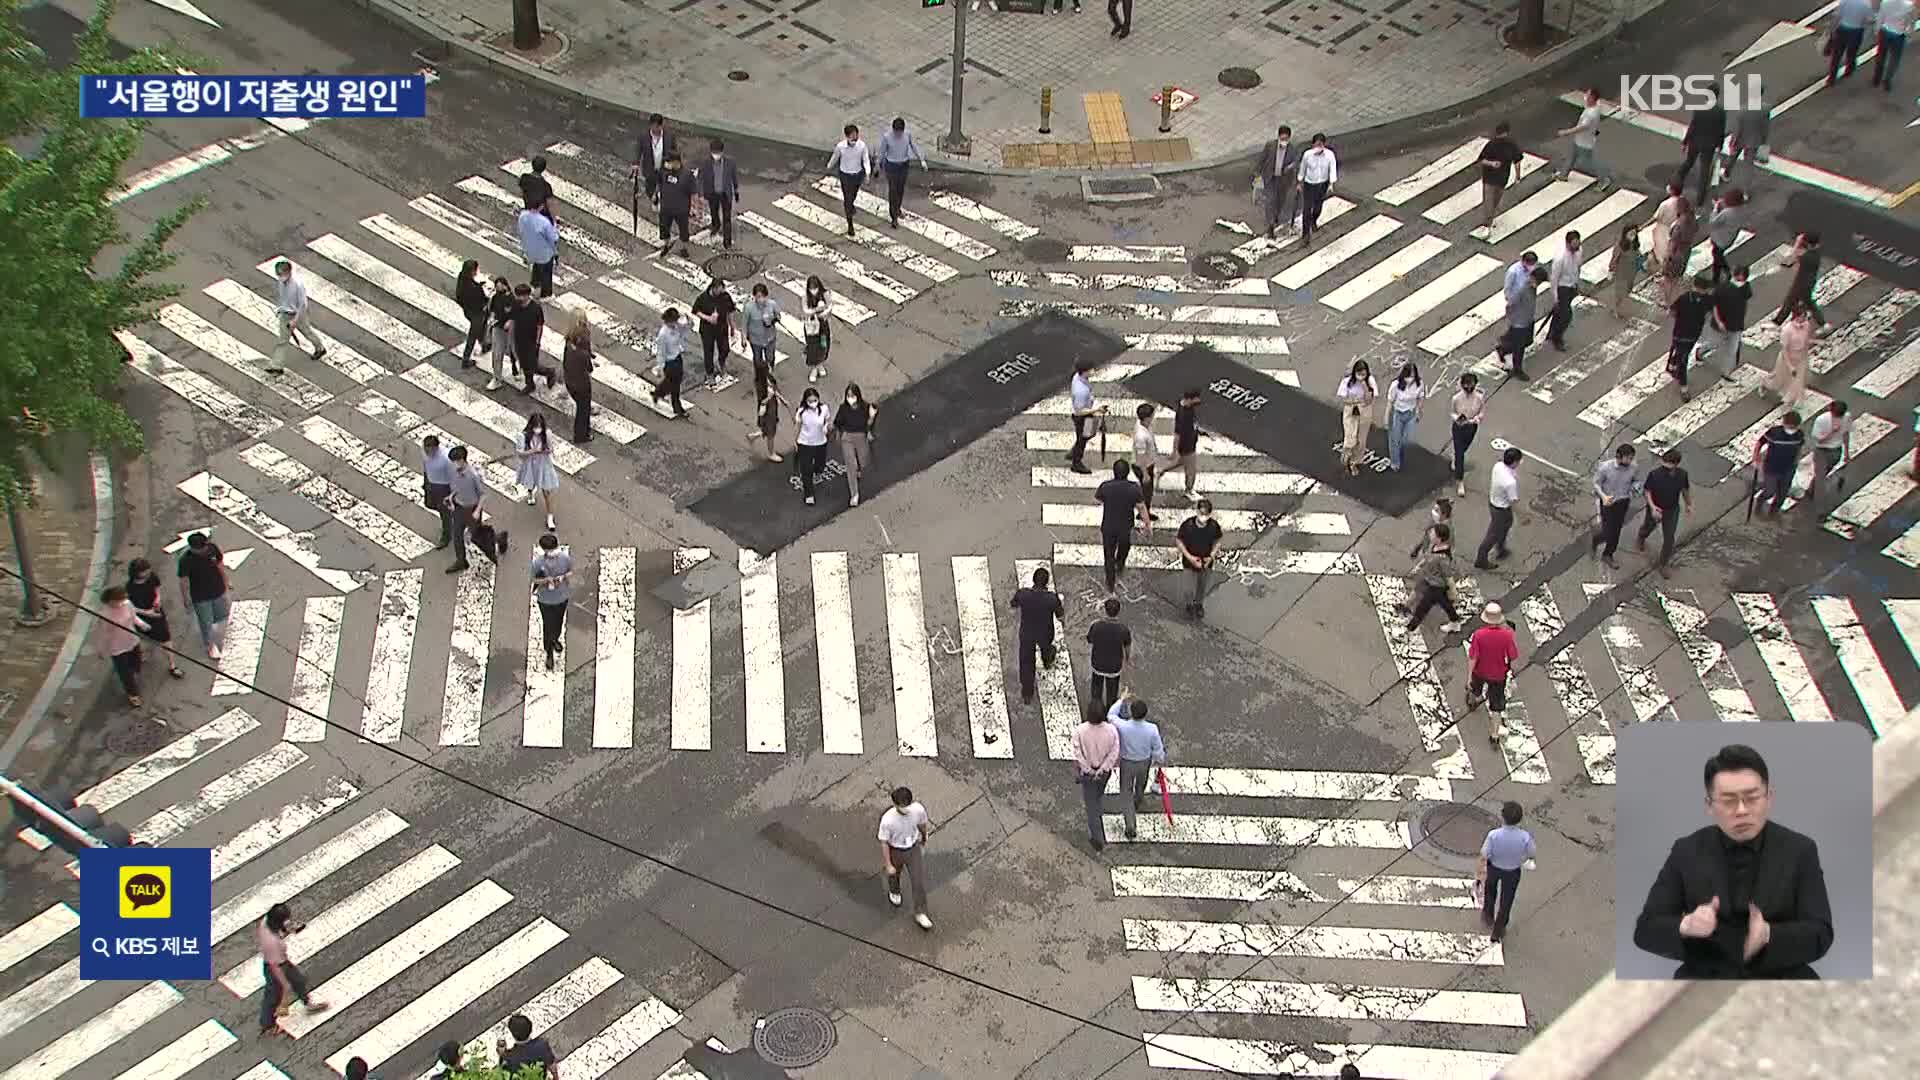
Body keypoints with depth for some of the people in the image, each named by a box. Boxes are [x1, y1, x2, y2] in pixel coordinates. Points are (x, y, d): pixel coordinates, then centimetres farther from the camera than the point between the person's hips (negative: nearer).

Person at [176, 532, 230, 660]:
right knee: (206, 623, 14)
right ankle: (210, 647, 38)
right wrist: (186, 599, -6)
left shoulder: (212, 547, -19)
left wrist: (226, 581, 13)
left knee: (221, 616, 25)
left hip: (218, 590, 4)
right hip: (200, 597, -4)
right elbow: (184, 581, -16)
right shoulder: (185, 560, -30)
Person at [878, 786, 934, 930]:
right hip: (896, 852, -2)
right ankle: (894, 891, 63)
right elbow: (884, 843, -21)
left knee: (920, 882, 6)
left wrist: (923, 843, 13)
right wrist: (888, 865, -13)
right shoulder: (887, 820, -36)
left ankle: (920, 914, 28)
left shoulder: (918, 809, -27)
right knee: (894, 874, 28)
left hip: (914, 849, 2)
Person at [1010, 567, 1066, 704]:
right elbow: (1060, 617, -17)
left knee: (1026, 662, 20)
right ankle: (1048, 661, 71)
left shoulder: (1022, 593, -30)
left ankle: (1027, 695, 32)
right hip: (1045, 634, 0)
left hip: (1027, 633, 0)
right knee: (1046, 646, 37)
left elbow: (1013, 606, -7)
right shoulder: (1053, 598, -33)